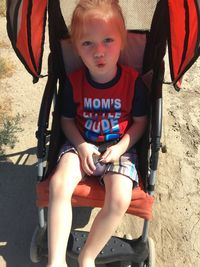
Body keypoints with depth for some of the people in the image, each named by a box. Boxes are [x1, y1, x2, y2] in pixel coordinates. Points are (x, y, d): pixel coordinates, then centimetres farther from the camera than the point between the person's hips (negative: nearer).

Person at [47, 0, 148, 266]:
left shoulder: (133, 81, -10)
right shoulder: (73, 82, -6)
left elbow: (140, 122, 1)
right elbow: (67, 120, 5)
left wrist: (121, 148, -14)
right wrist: (81, 146, -12)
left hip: (119, 147, -1)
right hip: (81, 145, 1)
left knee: (119, 198, -26)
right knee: (58, 184, -27)